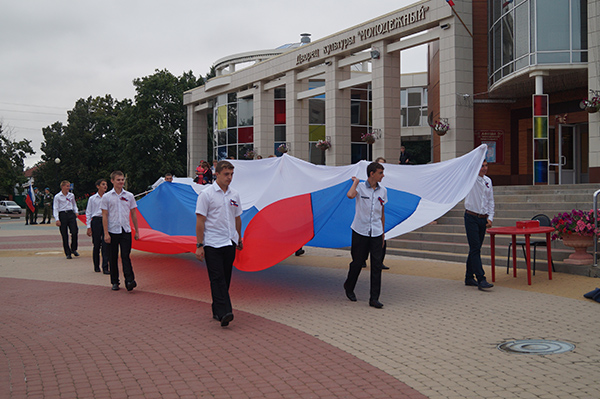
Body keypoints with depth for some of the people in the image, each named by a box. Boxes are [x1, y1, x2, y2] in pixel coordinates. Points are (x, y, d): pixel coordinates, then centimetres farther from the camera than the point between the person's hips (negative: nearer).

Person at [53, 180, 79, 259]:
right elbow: (56, 208, -2)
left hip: (71, 214, 3)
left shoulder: (71, 195, 10)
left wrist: (76, 212, 6)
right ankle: (68, 253, 9)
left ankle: (73, 249, 12)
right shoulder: (57, 196, 0)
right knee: (64, 235, 1)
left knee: (74, 232, -10)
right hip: (62, 215, -2)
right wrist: (57, 219, -10)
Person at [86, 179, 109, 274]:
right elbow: (88, 213, 7)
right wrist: (89, 227, 2)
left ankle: (105, 267, -5)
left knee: (106, 245, -6)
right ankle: (96, 266, 18)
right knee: (96, 245, 4)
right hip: (96, 221, 0)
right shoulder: (92, 199, 5)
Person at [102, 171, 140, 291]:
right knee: (113, 258, 6)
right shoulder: (106, 197, 0)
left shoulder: (129, 196, 7)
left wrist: (137, 231, 8)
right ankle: (114, 282, 16)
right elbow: (105, 216, -2)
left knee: (126, 256, -7)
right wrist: (106, 233, -8)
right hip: (112, 231, -1)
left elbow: (133, 214, 11)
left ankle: (129, 281, -13)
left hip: (126, 231, 1)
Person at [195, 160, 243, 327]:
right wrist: (199, 245, -12)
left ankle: (217, 310, 20)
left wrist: (239, 239, 23)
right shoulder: (206, 194, -6)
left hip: (230, 243, 6)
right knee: (217, 279, -11)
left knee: (225, 279, 9)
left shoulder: (234, 195, 11)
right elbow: (200, 221, -8)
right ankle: (223, 312, -18)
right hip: (212, 243, -6)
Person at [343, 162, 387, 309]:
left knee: (377, 265, -3)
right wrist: (355, 182, -11)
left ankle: (374, 298, 1)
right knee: (357, 262, 7)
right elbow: (350, 195, -28)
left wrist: (383, 232, 17)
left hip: (376, 233, 3)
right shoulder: (360, 187, -4)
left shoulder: (383, 191, 9)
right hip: (360, 231, -3)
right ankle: (349, 287, 34)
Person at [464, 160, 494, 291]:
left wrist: (490, 218, 5)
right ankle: (481, 280, -13)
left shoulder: (488, 181, 11)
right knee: (475, 248, -10)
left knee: (475, 248, 10)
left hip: (483, 219, 6)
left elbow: (491, 200, 14)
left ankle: (469, 277, 20)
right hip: (471, 217, -6)